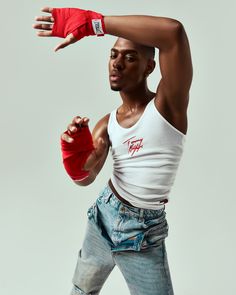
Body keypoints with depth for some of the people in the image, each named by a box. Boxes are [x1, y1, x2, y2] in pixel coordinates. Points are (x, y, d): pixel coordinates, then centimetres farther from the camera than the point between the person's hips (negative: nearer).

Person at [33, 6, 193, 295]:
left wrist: (91, 22, -31)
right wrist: (77, 157, -23)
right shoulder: (107, 124, 0)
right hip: (102, 216, 5)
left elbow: (173, 31, -34)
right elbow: (86, 178, 1)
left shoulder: (168, 103, -17)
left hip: (143, 234, -5)